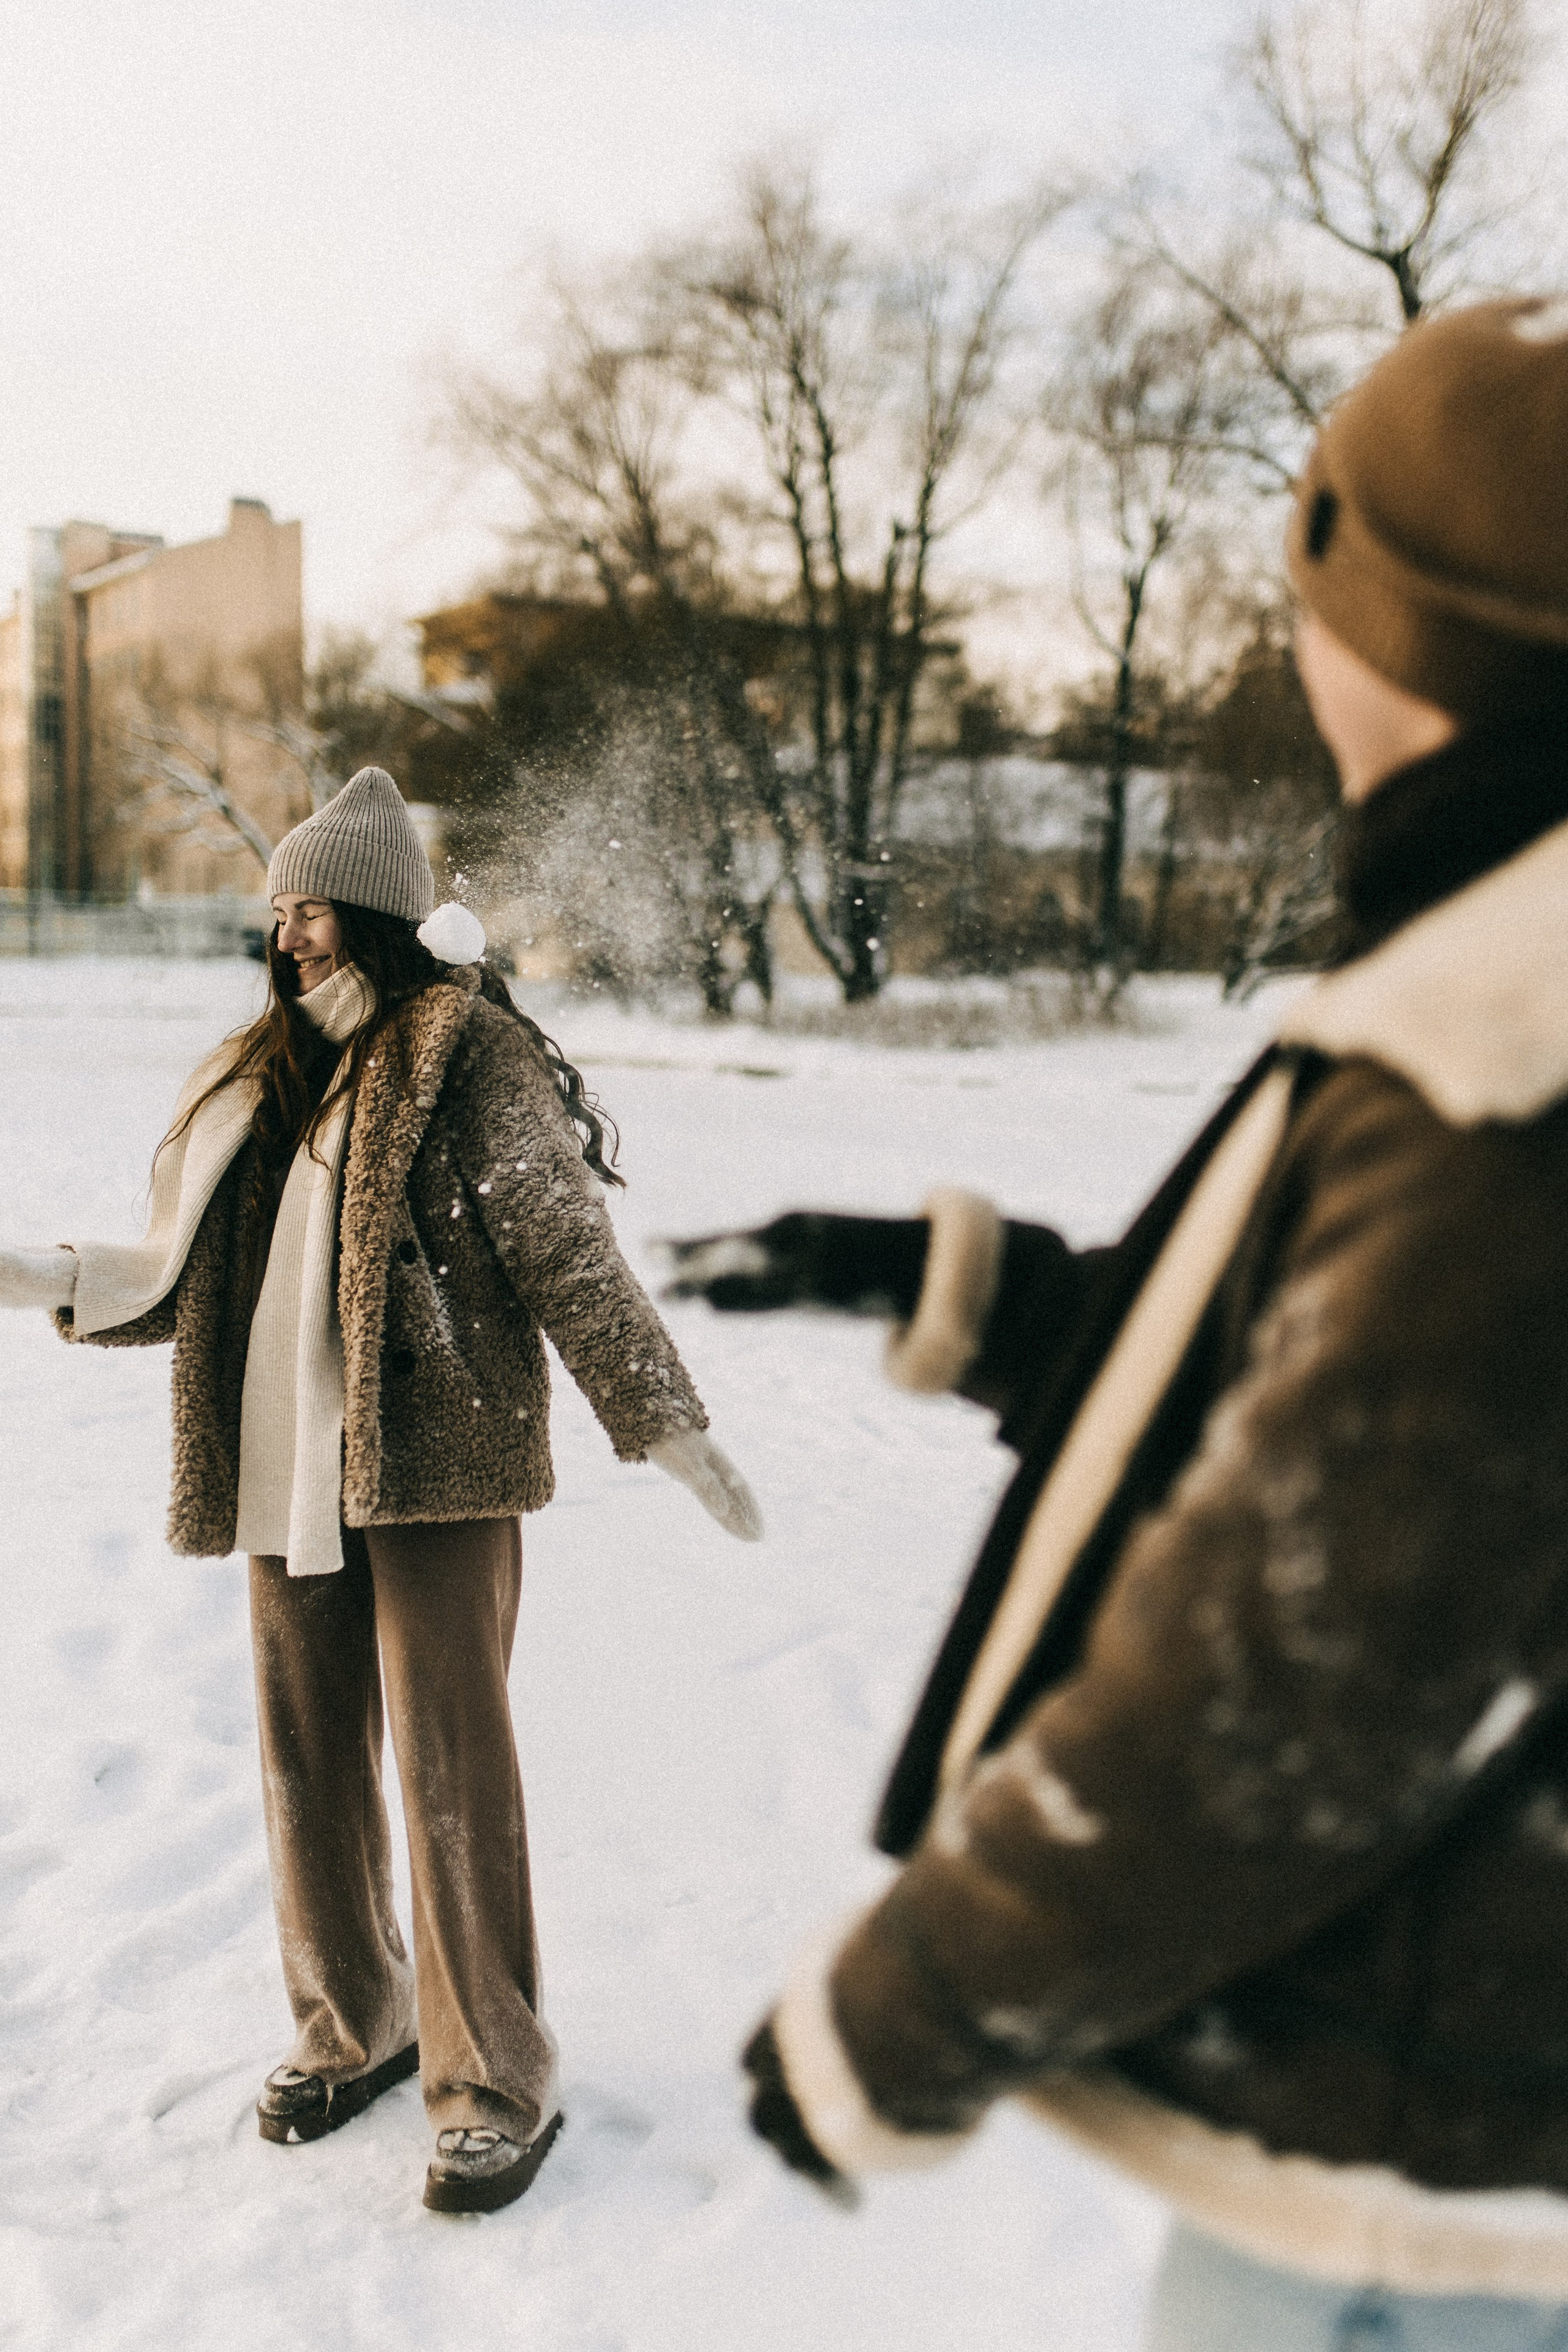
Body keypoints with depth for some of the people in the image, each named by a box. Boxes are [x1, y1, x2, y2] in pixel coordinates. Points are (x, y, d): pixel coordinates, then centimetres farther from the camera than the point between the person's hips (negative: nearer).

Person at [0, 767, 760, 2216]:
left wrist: (662, 1422, -14)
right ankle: (355, 2026, 33)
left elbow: (569, 1257, -10)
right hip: (289, 1469, 7)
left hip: (440, 1462, -7)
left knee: (450, 1758, -3)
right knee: (307, 1752, 13)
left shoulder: (473, 1058, -6)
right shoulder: (261, 1079, 16)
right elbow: (192, 1272, 19)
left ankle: (497, 2082, 12)